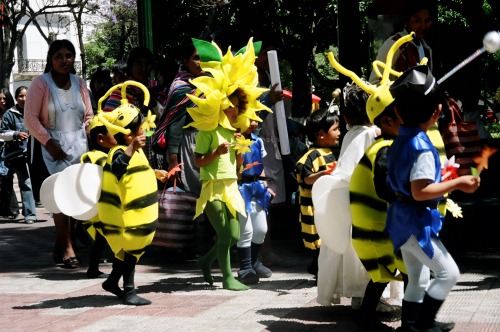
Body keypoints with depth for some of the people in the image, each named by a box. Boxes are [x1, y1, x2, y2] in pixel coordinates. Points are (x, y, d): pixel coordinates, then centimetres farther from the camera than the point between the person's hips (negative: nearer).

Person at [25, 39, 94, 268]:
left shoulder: (80, 84, 9)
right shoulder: (41, 84, -5)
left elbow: (88, 116, 16)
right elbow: (30, 118, -8)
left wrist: (87, 137, 1)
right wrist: (49, 142, -15)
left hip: (78, 146, 4)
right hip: (51, 147, -4)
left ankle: (59, 246, 14)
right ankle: (67, 247, -10)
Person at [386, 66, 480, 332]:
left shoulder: (401, 139, 7)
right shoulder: (422, 146, -21)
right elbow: (420, 192, -26)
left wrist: (443, 180, 21)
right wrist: (457, 184, -22)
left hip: (404, 218, 9)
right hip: (416, 222, -9)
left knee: (418, 280, 17)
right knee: (448, 273, -1)